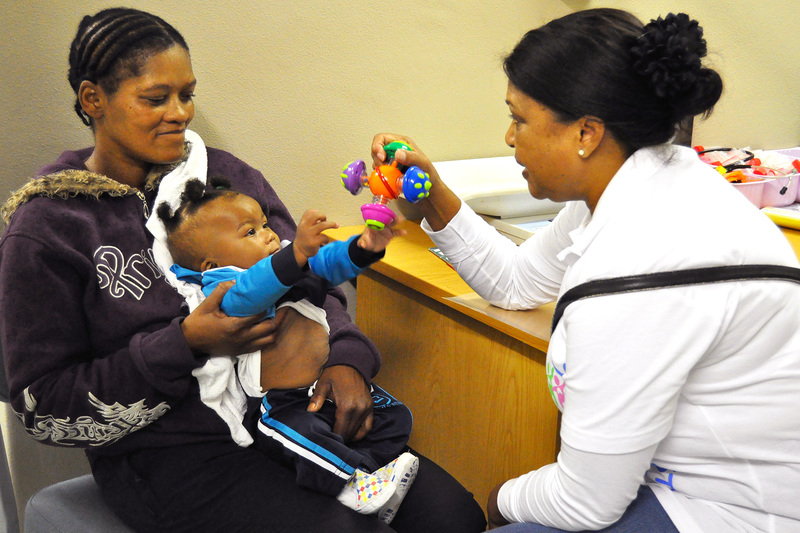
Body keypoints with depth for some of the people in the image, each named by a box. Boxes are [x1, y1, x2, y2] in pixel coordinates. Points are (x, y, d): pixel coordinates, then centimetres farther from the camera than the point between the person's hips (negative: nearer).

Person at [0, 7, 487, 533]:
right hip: (166, 454, -4)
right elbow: (45, 407, -8)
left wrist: (345, 358, -11)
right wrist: (187, 345, -20)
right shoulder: (45, 230, -6)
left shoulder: (221, 172, 6)